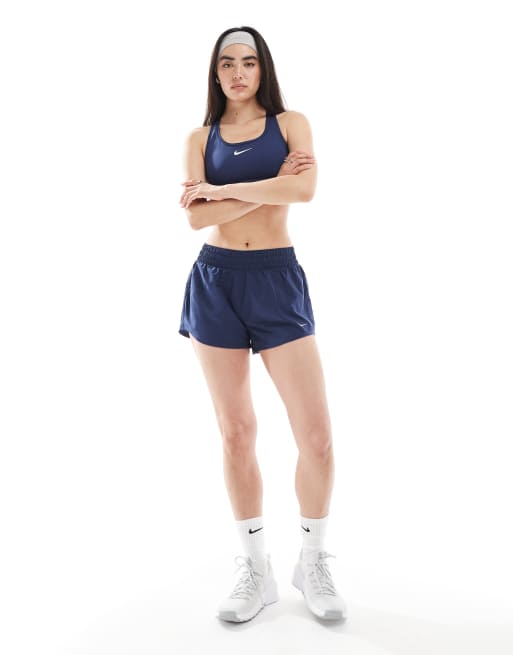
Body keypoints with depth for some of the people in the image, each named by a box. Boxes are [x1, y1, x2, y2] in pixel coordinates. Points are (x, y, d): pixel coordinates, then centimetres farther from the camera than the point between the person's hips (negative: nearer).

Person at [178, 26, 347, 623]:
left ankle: (312, 564, 17)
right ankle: (256, 570, 20)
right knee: (236, 434, 5)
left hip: (278, 281, -1)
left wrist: (221, 189, -8)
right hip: (215, 283, 2)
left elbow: (304, 190, -15)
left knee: (316, 436, -7)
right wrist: (271, 184, -11)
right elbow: (196, 218, -6)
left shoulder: (290, 123, 6)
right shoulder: (200, 138, 10)